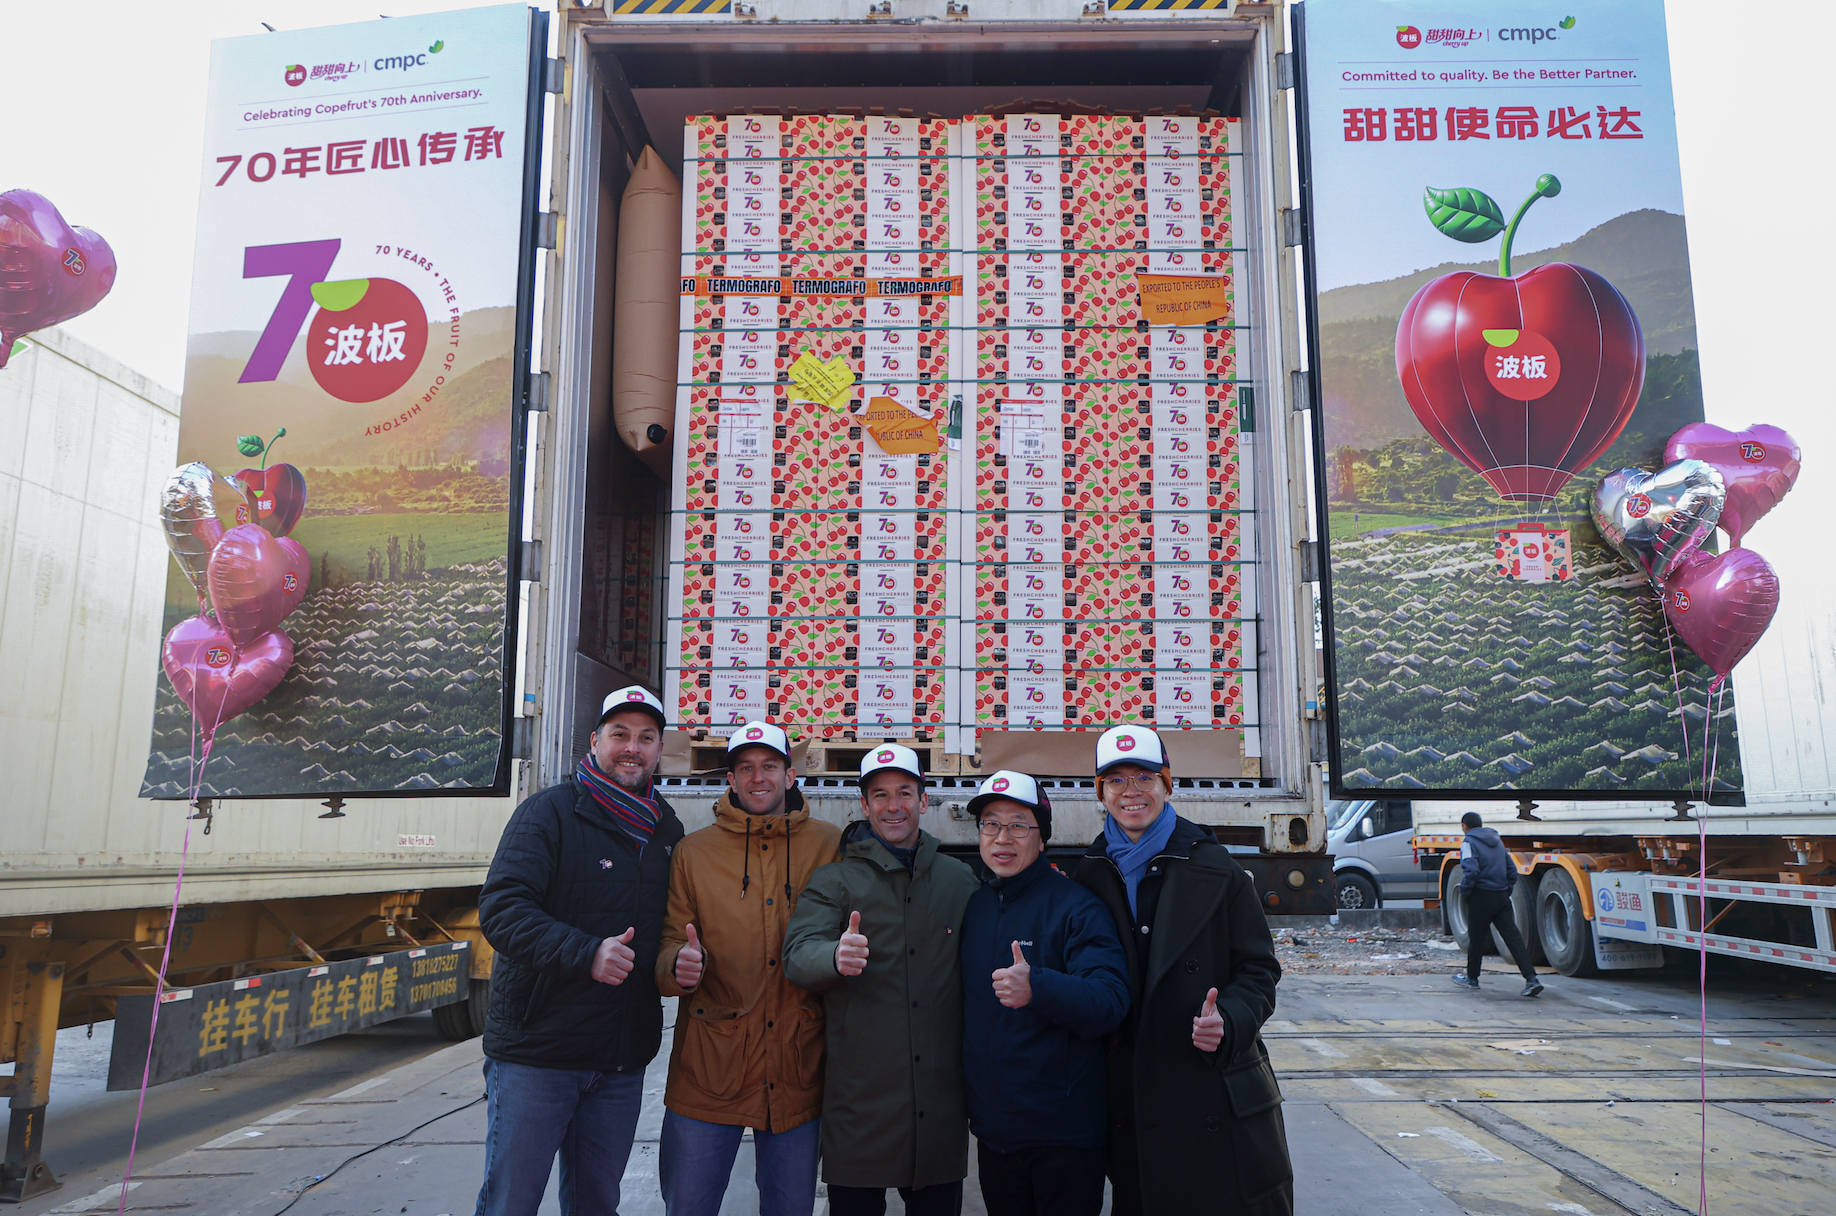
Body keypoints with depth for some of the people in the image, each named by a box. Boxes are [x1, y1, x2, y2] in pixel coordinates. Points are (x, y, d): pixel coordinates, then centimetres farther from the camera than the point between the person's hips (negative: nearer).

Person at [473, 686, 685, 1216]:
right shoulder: (550, 811, -7)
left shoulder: (668, 830, 11)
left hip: (622, 1062, 5)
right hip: (535, 1051, -5)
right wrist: (586, 954, -29)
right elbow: (501, 909, -18)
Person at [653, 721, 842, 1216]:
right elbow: (669, 944, 2)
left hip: (799, 1072, 0)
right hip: (709, 1069, 0)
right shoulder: (693, 851, 3)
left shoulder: (831, 846, 2)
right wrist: (678, 966, -20)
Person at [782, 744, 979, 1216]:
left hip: (941, 1100, 3)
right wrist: (836, 957, -34)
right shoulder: (834, 881, 1)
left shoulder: (961, 880, 9)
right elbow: (799, 953, -15)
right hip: (859, 1099, -2)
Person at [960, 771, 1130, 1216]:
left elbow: (1111, 1002, -23)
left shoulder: (1077, 907, -11)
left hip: (1064, 1131, -5)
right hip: (992, 1129, 5)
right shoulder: (973, 907, 7)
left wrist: (1039, 988, -40)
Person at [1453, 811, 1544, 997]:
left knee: (1476, 939, 8)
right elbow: (1512, 871, 15)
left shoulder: (1469, 842, -8)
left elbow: (1471, 871, -21)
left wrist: (1464, 890, -9)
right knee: (1513, 937, 0)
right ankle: (1531, 979, -10)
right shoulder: (1497, 841, 15)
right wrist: (1506, 890, 18)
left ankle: (1472, 978, 21)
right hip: (1502, 897, 6)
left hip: (1481, 898, -6)